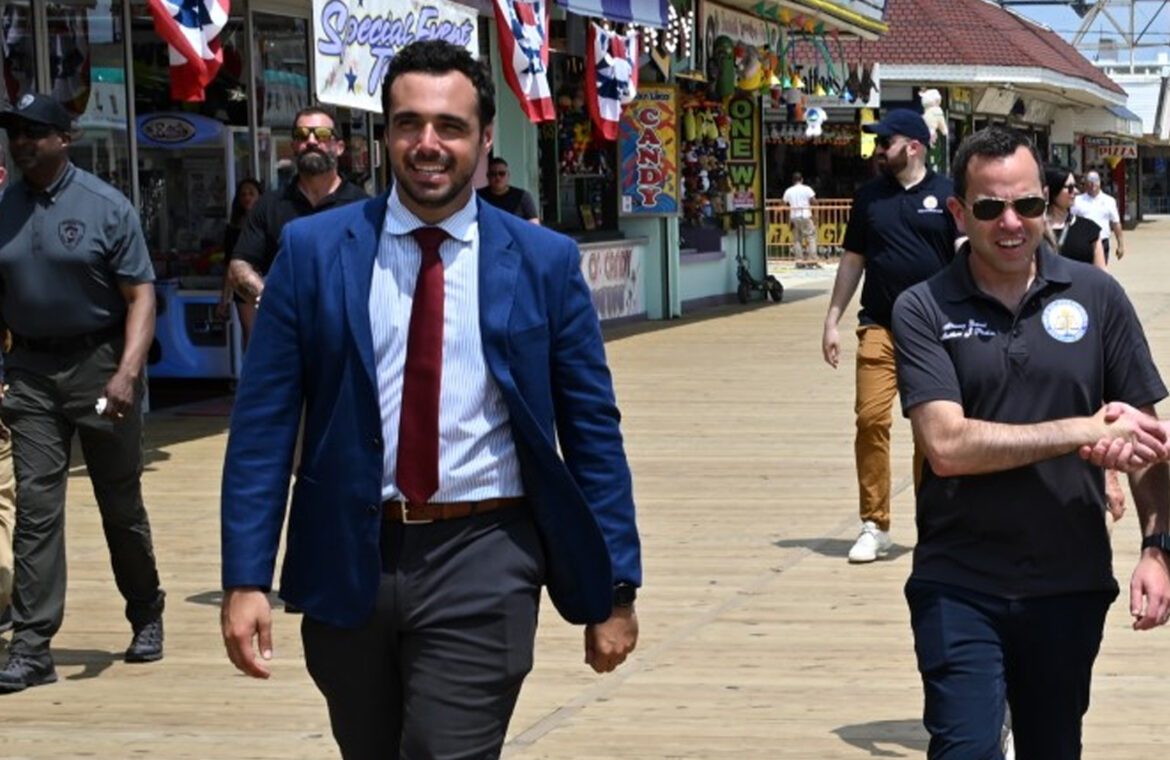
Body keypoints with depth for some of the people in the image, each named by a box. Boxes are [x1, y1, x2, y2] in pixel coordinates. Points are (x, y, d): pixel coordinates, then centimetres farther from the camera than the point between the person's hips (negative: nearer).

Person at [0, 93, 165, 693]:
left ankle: (146, 619, 28)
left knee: (121, 504, 9)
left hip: (99, 365, -2)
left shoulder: (106, 207, -6)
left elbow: (140, 296, -9)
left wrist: (126, 373, -21)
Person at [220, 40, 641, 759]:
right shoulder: (313, 250, 1)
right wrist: (246, 579, -8)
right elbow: (263, 424, 0)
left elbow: (592, 431, 3)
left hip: (481, 561, -2)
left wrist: (616, 588, 2)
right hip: (349, 556, 2)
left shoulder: (546, 262, 0)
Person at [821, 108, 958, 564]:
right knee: (871, 419, -8)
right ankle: (874, 527, 0)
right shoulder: (869, 196, 10)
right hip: (879, 326, 2)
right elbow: (853, 260, 15)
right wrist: (832, 320, 11)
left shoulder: (946, 195, 1)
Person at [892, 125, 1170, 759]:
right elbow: (947, 445, -16)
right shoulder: (924, 310, -4)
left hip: (1070, 586, 2)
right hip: (960, 587, -2)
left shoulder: (1095, 296, 1)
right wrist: (1085, 432, -16)